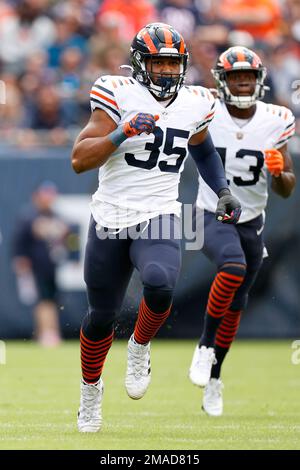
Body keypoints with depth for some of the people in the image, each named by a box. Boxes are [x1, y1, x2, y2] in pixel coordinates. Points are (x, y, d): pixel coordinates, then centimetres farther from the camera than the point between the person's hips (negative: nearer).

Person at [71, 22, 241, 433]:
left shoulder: (193, 104, 5)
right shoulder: (119, 96, -8)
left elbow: (203, 151, 28)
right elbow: (79, 160, -14)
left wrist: (222, 191, 15)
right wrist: (121, 133, -26)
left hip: (159, 219, 1)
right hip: (111, 218, -1)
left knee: (159, 285, -30)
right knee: (102, 316, 9)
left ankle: (140, 346, 1)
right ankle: (91, 388, 37)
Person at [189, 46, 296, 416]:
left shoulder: (274, 122, -6)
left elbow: (286, 190, -4)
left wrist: (279, 171, -22)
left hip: (252, 222, 4)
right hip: (212, 216, -4)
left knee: (234, 308, 13)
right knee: (233, 267, -33)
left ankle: (213, 380, 30)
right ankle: (205, 346, -15)